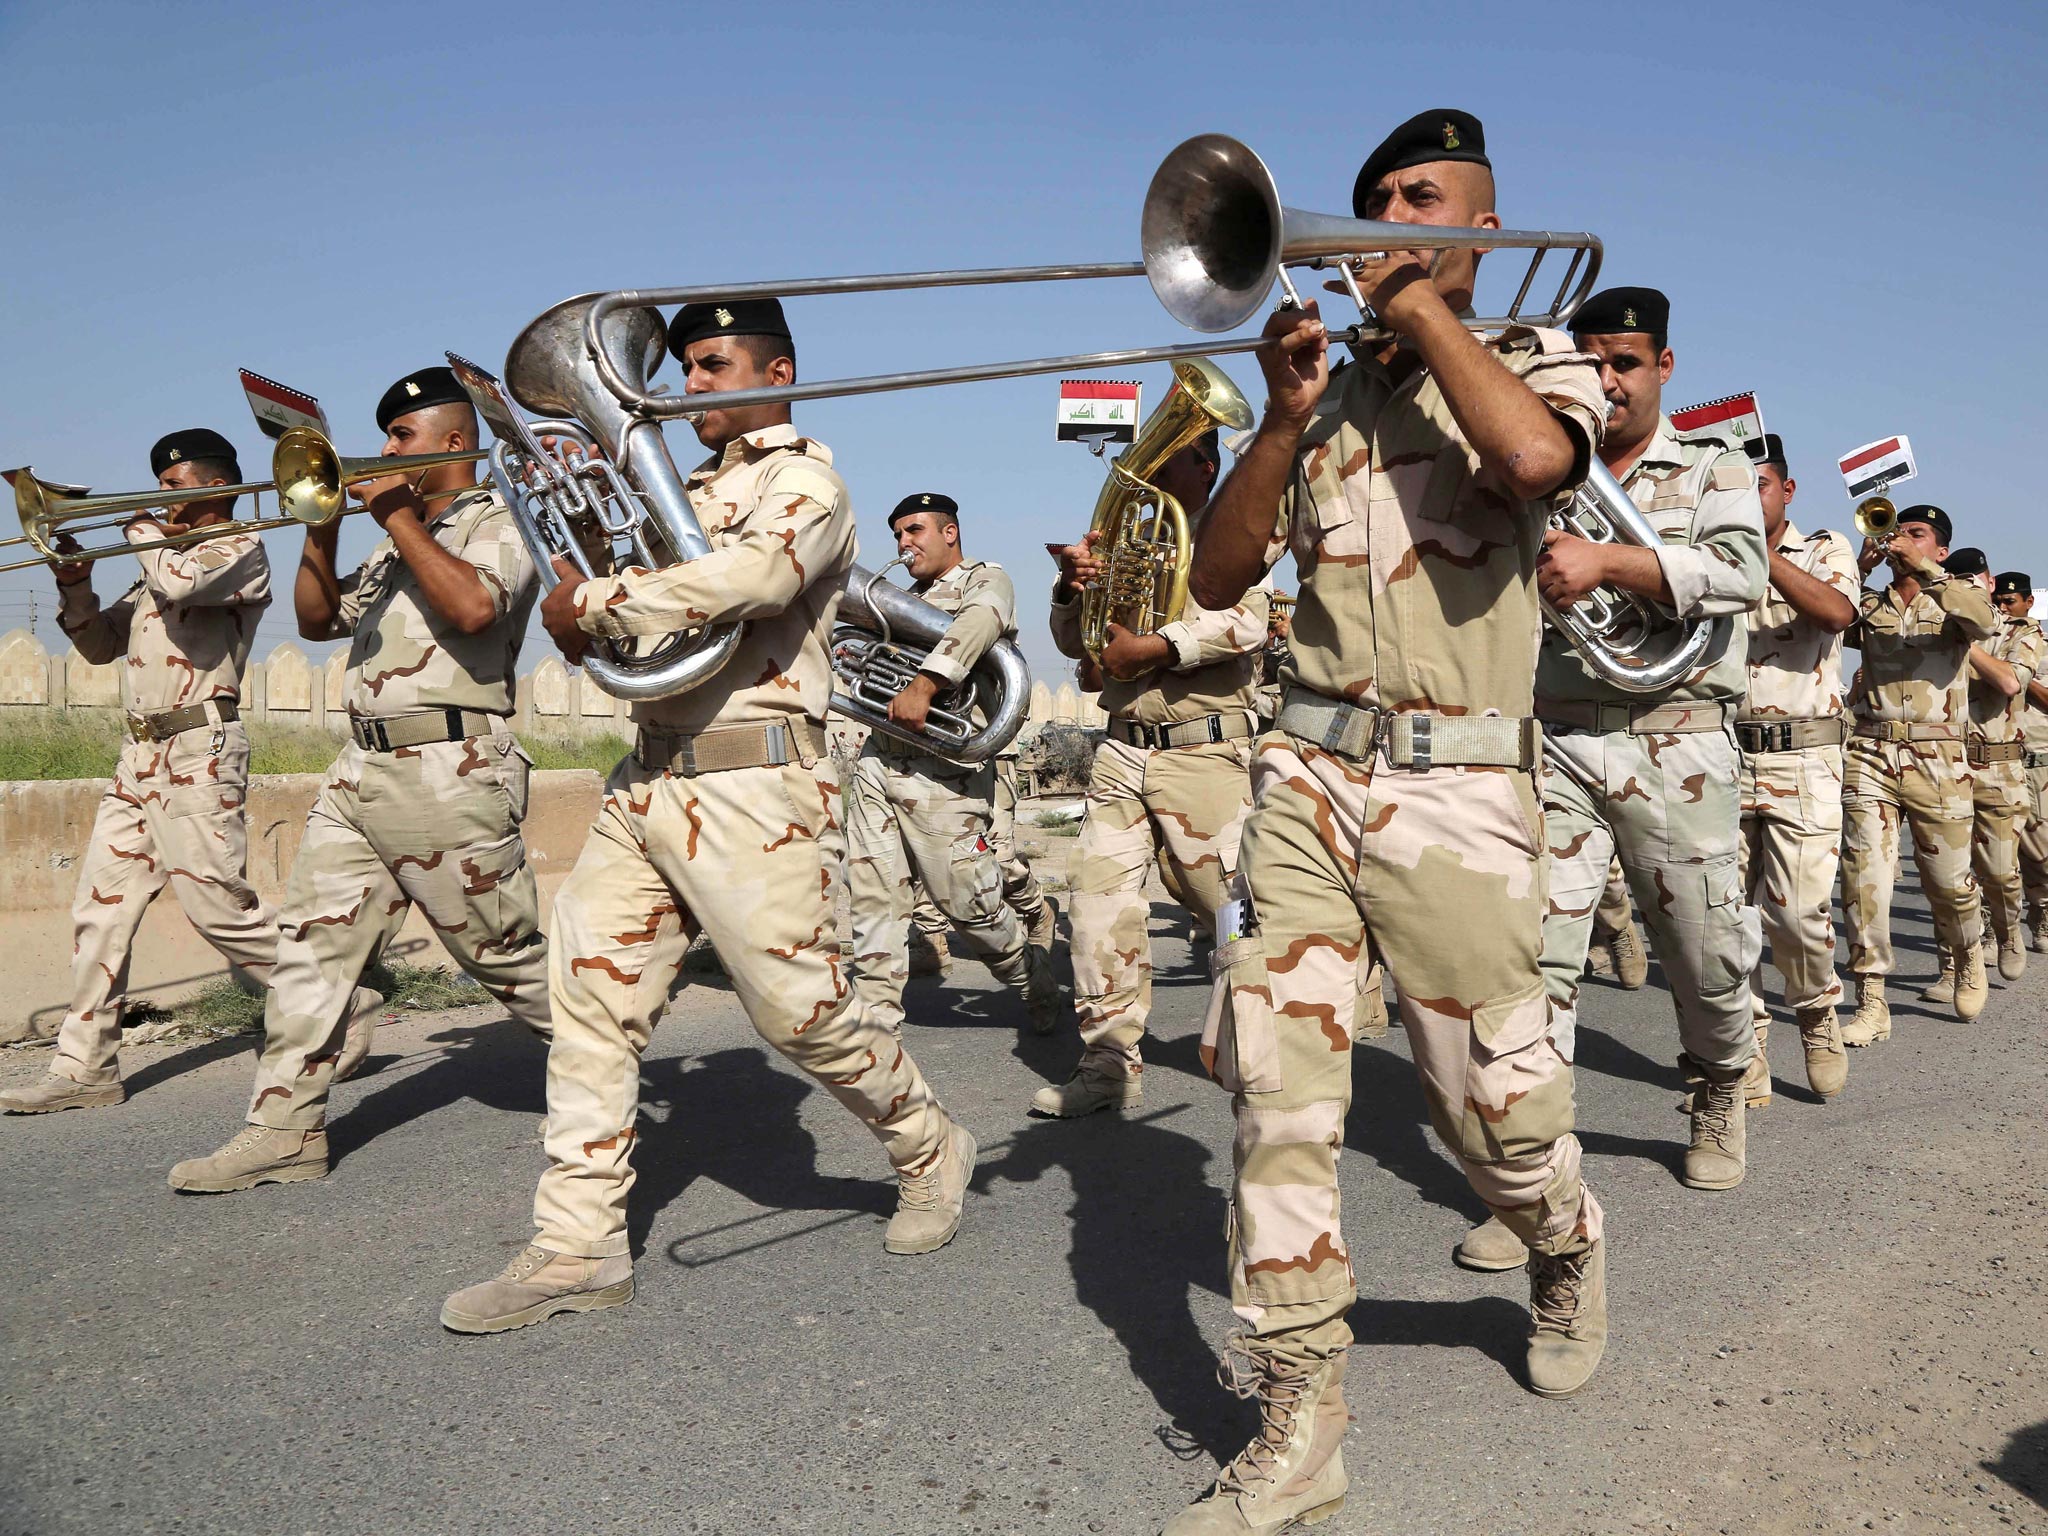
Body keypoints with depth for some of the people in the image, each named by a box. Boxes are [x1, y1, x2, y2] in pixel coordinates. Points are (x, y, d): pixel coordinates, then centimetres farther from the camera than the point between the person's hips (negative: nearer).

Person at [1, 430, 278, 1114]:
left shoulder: (240, 548, -1)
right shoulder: (163, 562, 25)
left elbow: (182, 583, -23)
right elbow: (101, 644, 24)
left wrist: (144, 530, -3)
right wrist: (74, 584, 6)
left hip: (198, 751, -8)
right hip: (142, 755, 8)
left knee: (219, 906, -10)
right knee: (100, 907, 4)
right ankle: (85, 1067, 8)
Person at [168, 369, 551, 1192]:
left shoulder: (498, 520, -2)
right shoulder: (398, 542, 24)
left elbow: (473, 606, -22)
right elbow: (317, 618, 23)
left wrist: (398, 514, -13)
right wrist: (324, 524, 9)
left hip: (450, 772, -8)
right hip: (363, 766, 8)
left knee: (508, 953, -1)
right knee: (314, 940, 1)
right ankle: (286, 1129, 5)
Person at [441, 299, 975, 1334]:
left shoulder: (803, 480, -3)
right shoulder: (690, 490, 23)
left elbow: (754, 575, -24)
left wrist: (593, 603, -16)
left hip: (753, 784, -7)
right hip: (646, 780, 8)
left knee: (800, 1006, -3)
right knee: (591, 995, 0)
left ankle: (929, 1150, 23)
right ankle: (578, 1248, 6)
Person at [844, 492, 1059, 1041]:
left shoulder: (986, 579, 4)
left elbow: (976, 626, -18)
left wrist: (924, 685, -32)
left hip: (943, 769, -7)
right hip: (877, 762, 7)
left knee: (969, 902, -2)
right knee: (873, 898, 0)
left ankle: (1036, 979, 23)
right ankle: (876, 1019, 6)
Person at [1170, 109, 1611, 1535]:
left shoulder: (1539, 359, 8)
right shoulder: (1333, 394, 17)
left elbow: (1534, 457, -19)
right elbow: (1217, 580, 10)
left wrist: (1425, 308, -5)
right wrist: (1284, 419, -2)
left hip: (1455, 790, -3)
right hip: (1308, 775, 3)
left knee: (1495, 1104, 4)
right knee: (1277, 1088, -6)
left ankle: (1569, 1250, 40)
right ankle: (1299, 1422, 5)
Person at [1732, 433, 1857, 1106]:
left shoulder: (1824, 549, 9)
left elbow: (1837, 610, -13)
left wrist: (1758, 550, -19)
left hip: (1802, 755, -2)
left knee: (1799, 911, -10)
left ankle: (1817, 1009, 20)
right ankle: (1746, 1055, 8)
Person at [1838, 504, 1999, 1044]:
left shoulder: (1953, 601, 6)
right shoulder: (1869, 608, 12)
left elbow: (1985, 621, -17)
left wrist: (1923, 566, -19)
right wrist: (1859, 567, -10)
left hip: (1937, 758, -1)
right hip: (1870, 753, 1)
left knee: (1948, 879, 6)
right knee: (1864, 873, -9)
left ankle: (1969, 954, 39)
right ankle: (1872, 1005, -5)